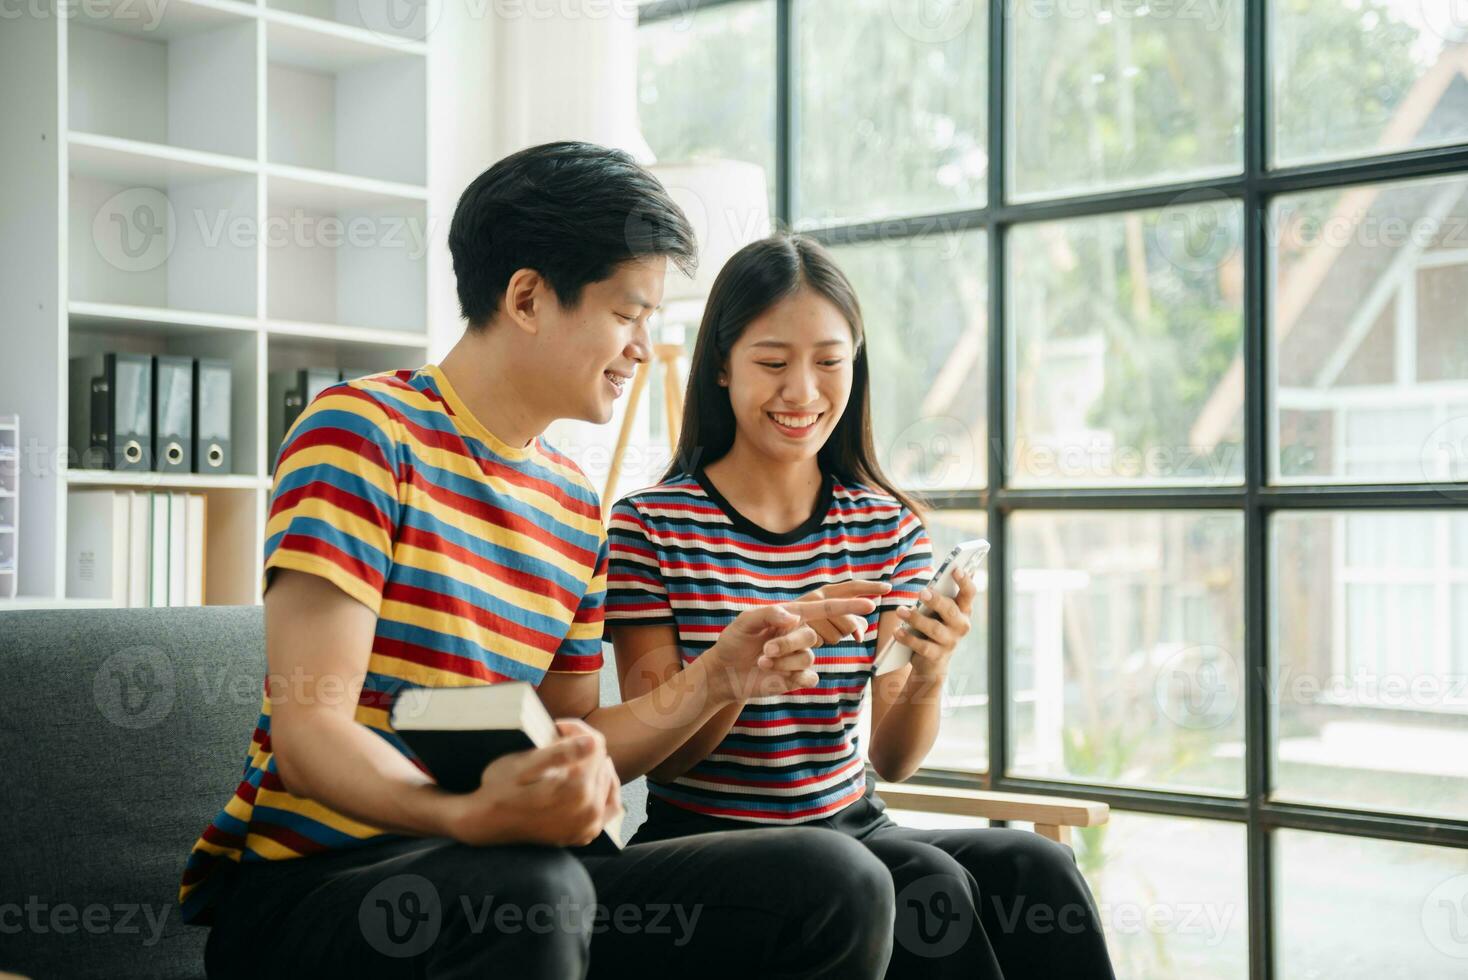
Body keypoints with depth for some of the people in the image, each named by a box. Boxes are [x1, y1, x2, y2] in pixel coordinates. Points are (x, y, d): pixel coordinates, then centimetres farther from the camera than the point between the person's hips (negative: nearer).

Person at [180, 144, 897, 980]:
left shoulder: (575, 505, 14)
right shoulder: (364, 429, -9)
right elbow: (309, 729, -18)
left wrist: (716, 680, 0)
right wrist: (470, 813, -37)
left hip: (507, 888, 6)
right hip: (300, 878, -6)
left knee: (836, 882, -12)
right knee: (533, 889, -39)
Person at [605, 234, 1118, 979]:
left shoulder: (889, 527, 6)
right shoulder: (650, 526, -5)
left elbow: (891, 762, 4)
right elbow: (661, 755, -8)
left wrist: (927, 677, -19)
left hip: (852, 826, 4)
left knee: (1035, 867, -26)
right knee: (929, 884, -30)